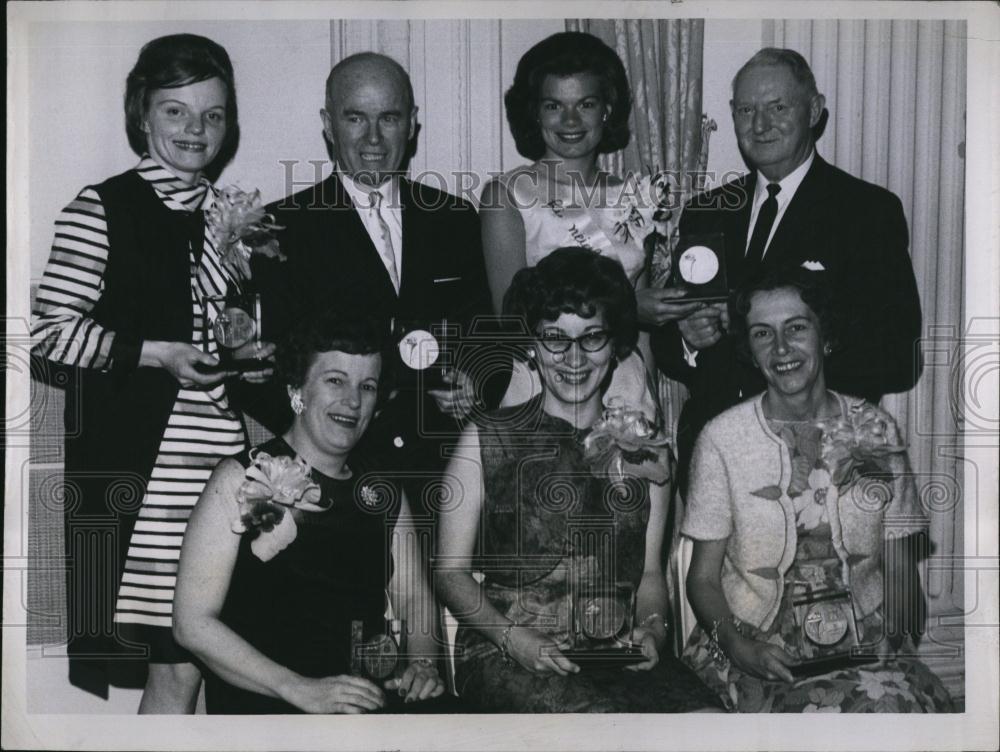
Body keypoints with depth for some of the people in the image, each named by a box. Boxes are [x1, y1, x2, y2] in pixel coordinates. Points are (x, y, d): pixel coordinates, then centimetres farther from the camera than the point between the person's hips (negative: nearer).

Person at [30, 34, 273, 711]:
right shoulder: (102, 209, -3)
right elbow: (51, 330, -6)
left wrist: (259, 360, 6)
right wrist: (156, 353, -16)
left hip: (226, 452, 5)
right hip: (140, 460, -5)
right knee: (180, 662, -3)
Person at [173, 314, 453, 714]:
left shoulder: (384, 495, 17)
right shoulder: (242, 479, -1)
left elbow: (414, 601, 16)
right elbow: (193, 623, -8)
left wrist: (422, 663, -7)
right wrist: (301, 689, -18)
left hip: (372, 701, 6)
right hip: (260, 704, -5)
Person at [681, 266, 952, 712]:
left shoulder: (876, 431, 7)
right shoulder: (722, 438, 0)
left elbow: (900, 571, 9)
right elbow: (703, 578, 2)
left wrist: (903, 638, -11)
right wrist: (738, 645, -18)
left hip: (866, 648, 3)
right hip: (754, 649, -3)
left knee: (899, 699, -29)